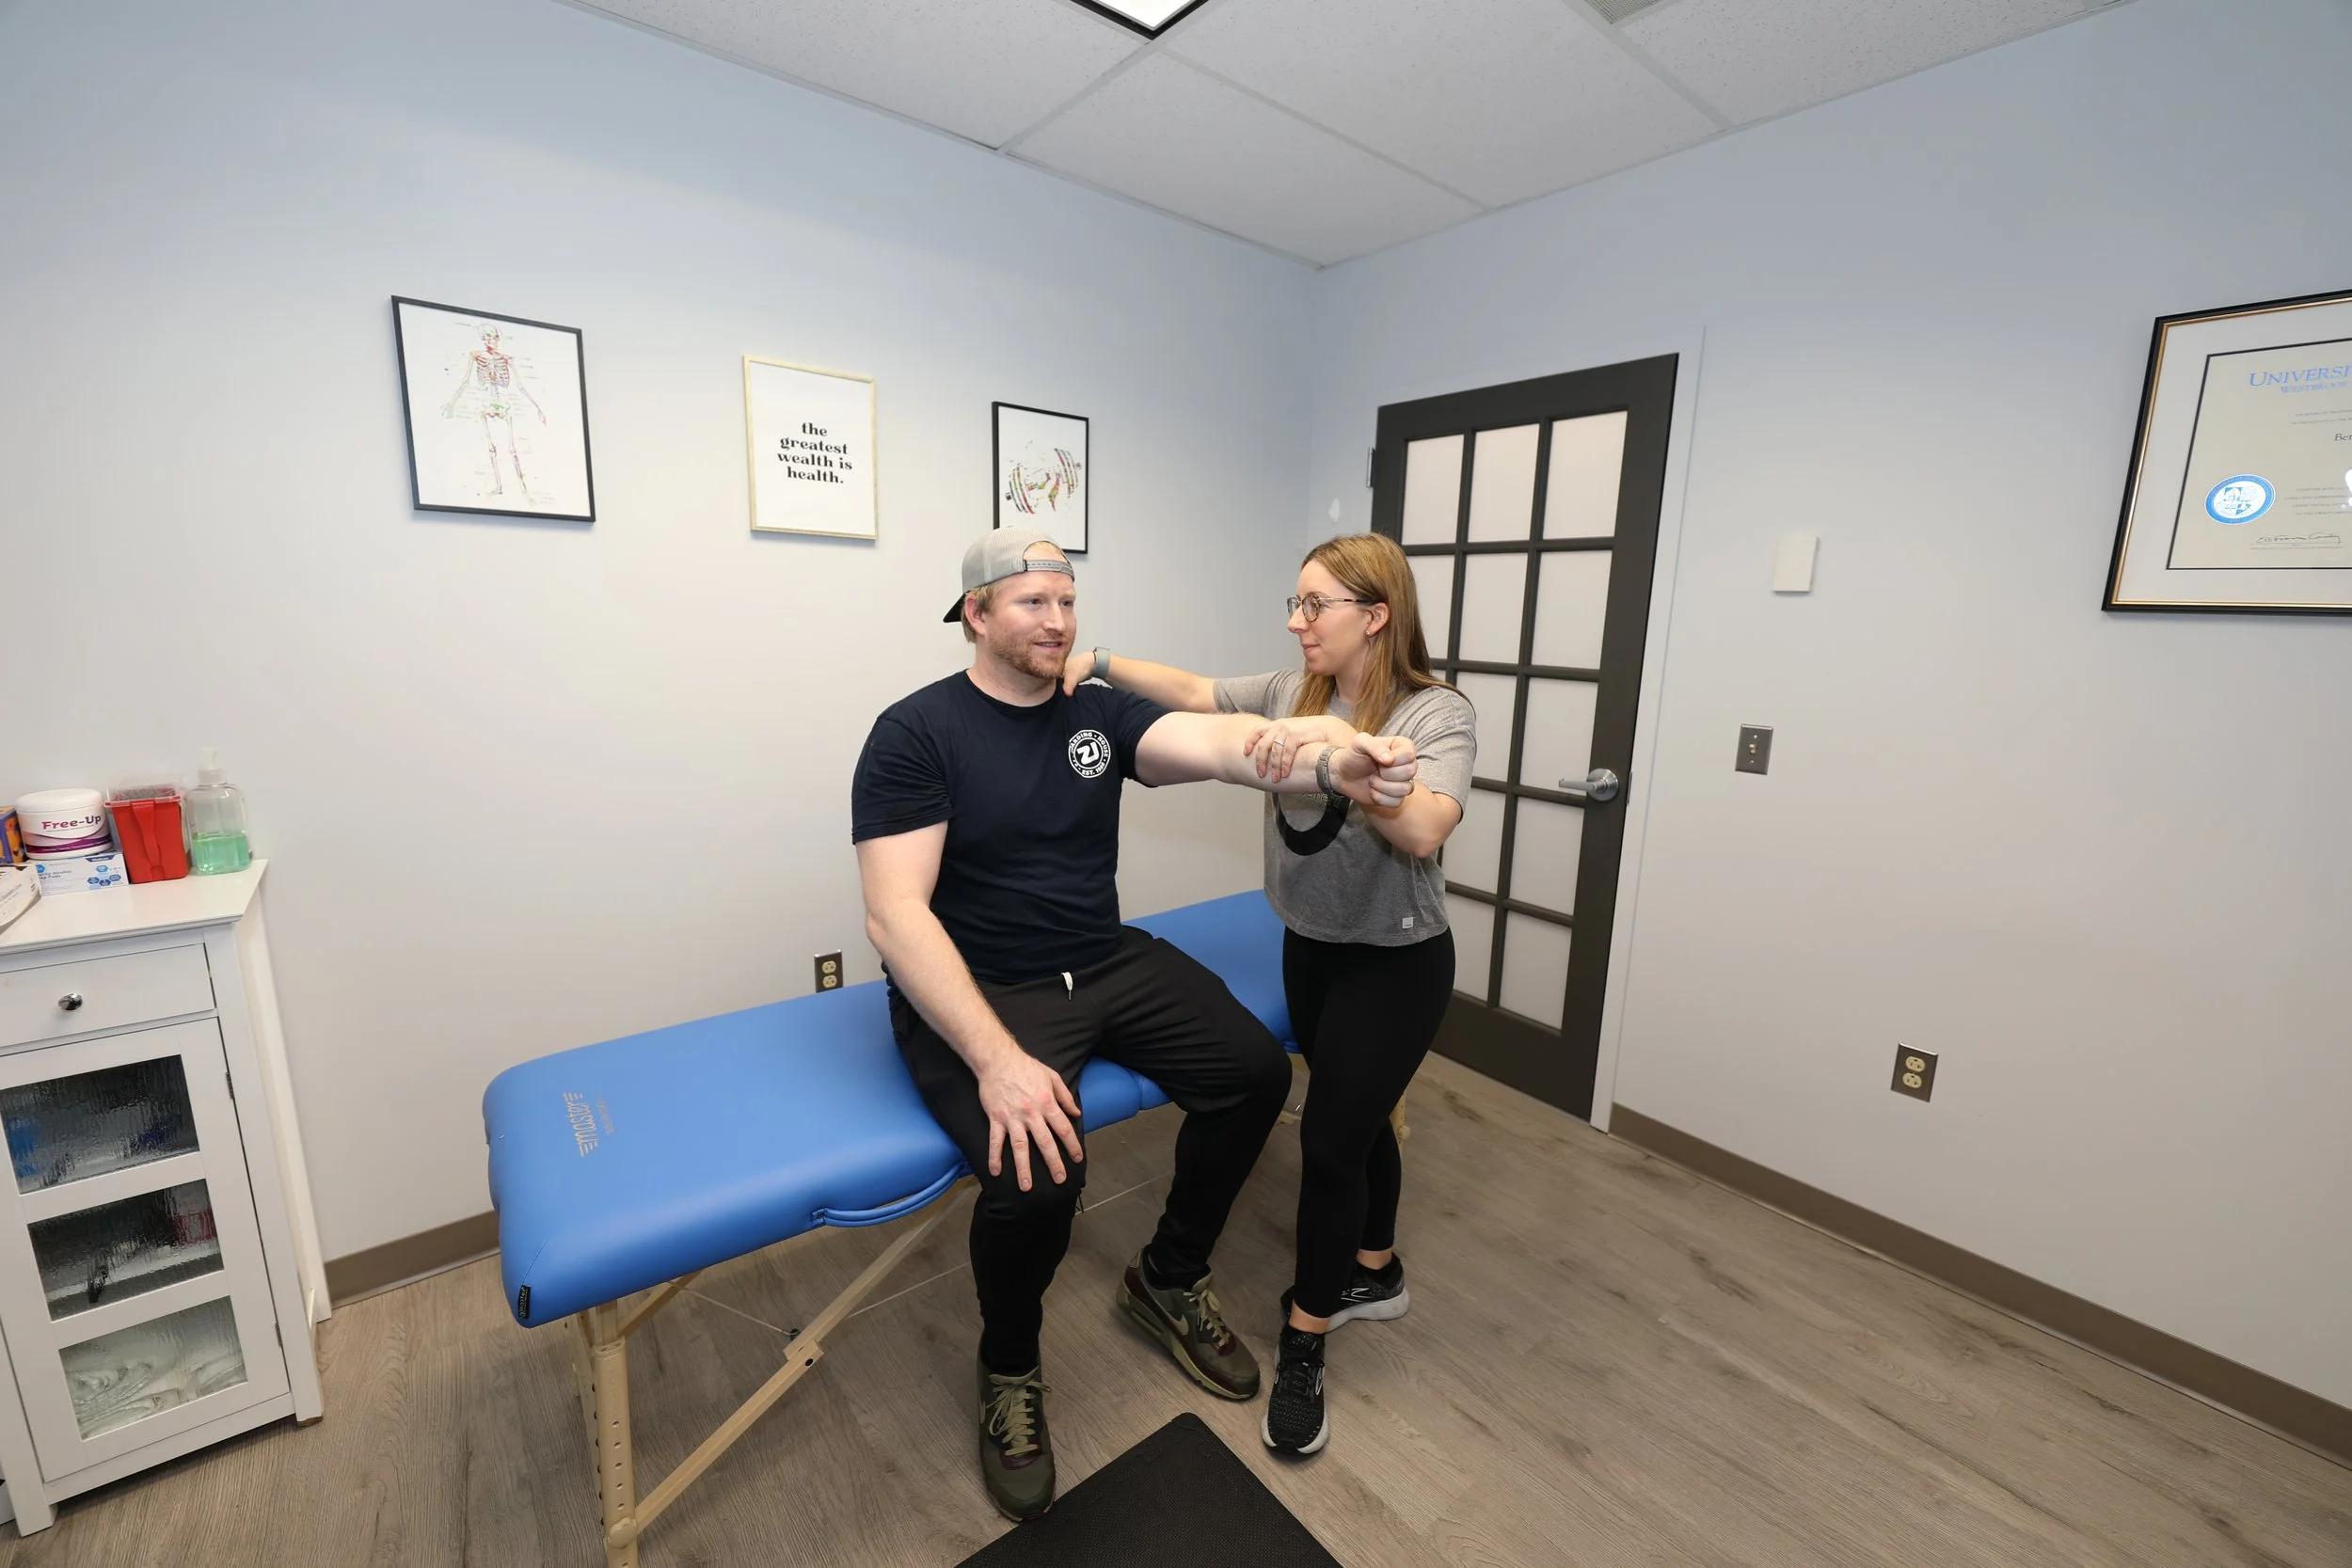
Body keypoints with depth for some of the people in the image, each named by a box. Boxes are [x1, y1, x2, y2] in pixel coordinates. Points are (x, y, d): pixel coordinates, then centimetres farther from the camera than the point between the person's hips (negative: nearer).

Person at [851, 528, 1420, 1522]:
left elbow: (1219, 746, -17)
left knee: (1256, 1072, -5)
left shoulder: (1099, 712, 3)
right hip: (979, 992, -5)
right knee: (1037, 1172, -28)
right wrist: (996, 1058, -29)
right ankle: (1009, 1370, 10)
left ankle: (1168, 1282, 23)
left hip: (1108, 964, 6)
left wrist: (1328, 765, -38)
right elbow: (895, 917, -19)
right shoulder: (916, 733, -10)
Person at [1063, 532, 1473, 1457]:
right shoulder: (1291, 691, -1)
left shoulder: (1438, 713, -18)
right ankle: (1374, 1274, 46)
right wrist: (1102, 663, -10)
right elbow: (1192, 694, 1)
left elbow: (1422, 833, -34)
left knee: (1328, 1139, 0)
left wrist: (1338, 743, -43)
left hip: (1394, 963, -5)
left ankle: (1302, 1347, 22)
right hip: (1309, 949, 6)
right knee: (1356, 1120, 21)